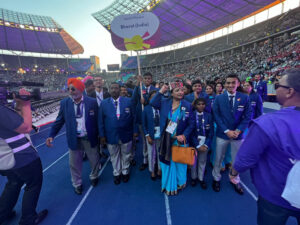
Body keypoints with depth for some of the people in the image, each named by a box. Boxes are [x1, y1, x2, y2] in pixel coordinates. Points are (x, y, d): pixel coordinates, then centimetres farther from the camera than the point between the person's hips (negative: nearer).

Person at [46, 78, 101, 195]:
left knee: (94, 160, 18)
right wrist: (51, 135, -10)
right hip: (74, 139, 2)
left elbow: (97, 120, -6)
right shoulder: (64, 103, -4)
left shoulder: (92, 102, -10)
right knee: (75, 163, 17)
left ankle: (94, 176, 49)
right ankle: (77, 184, 44)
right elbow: (59, 120, 0)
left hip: (89, 138, -1)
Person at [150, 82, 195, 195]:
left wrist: (184, 135, -16)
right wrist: (161, 91, -11)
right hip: (166, 139, 2)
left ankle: (180, 183, 43)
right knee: (167, 163, 17)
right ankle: (169, 185, 40)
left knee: (179, 163, 16)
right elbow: (152, 103, -10)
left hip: (180, 140, -2)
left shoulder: (187, 105, -7)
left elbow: (191, 123, -6)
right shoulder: (164, 102, -1)